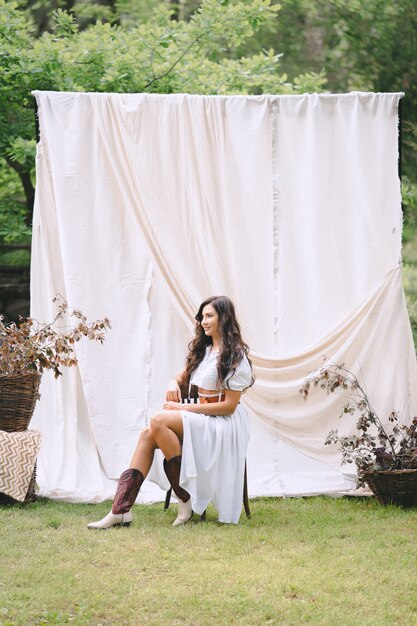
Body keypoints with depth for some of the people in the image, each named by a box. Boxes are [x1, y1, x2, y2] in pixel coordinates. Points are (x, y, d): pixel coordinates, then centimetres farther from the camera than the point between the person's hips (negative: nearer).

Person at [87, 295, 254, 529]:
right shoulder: (204, 350, 18)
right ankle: (121, 509, -29)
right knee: (148, 434, -18)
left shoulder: (235, 356, -8)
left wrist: (184, 408, -14)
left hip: (224, 423, -8)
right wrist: (174, 383, 1)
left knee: (160, 421, -29)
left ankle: (186, 500, -23)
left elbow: (229, 405, -13)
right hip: (202, 419, 8)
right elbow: (183, 376, 28)